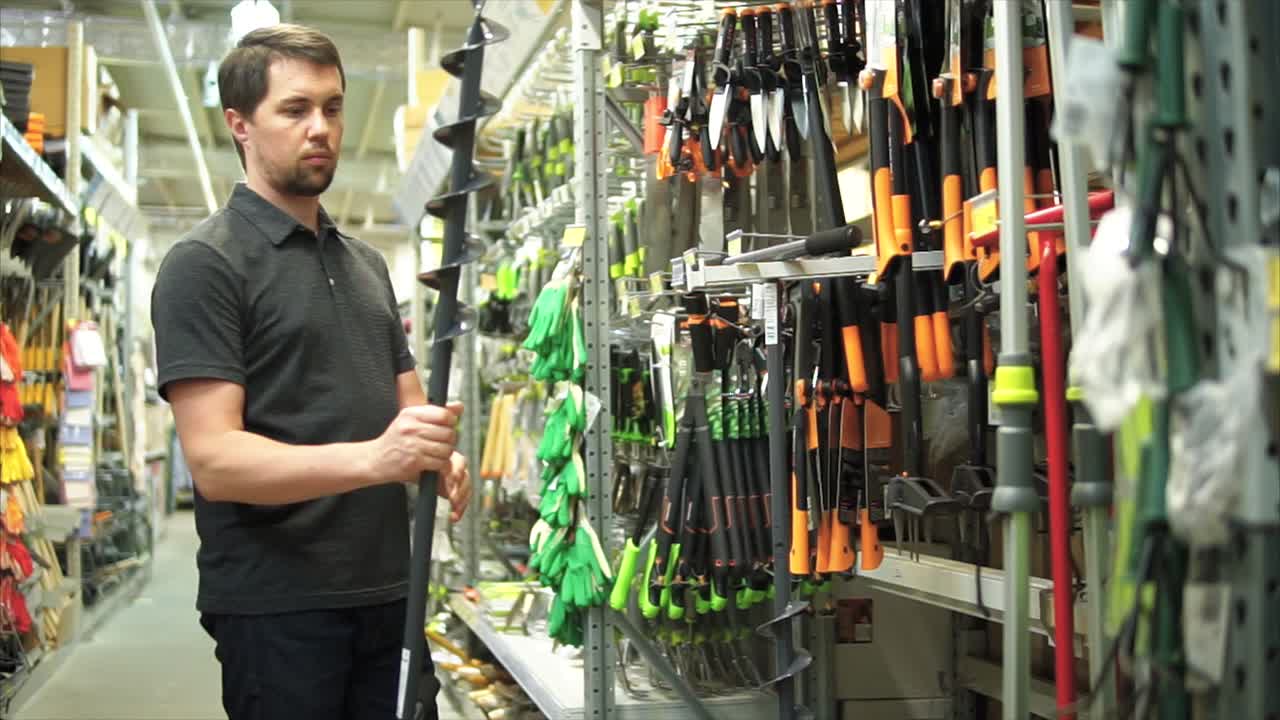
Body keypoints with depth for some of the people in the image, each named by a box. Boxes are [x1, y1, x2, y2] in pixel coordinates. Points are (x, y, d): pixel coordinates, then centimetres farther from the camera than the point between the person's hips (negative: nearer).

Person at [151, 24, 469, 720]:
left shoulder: (366, 262, 15)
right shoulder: (204, 263, -8)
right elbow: (214, 459, -17)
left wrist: (440, 456, -5)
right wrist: (372, 458, -31)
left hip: (389, 591, 7)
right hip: (275, 604, -6)